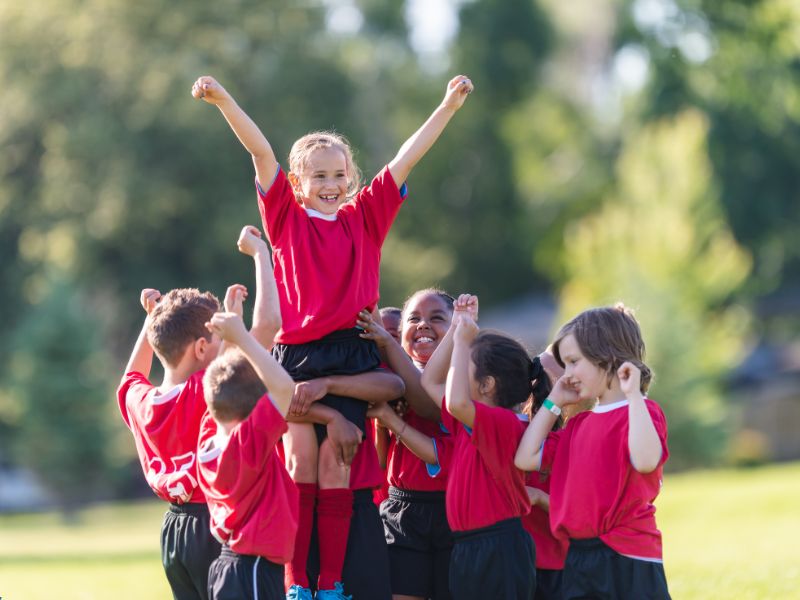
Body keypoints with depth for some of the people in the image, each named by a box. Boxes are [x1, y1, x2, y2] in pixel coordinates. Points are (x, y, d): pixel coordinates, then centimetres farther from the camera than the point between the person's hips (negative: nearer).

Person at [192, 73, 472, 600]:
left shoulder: (364, 218, 12)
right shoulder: (287, 216, 8)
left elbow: (406, 158, 9)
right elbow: (260, 151, -1)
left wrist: (448, 107, 6)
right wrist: (224, 101, -7)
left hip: (350, 354, 1)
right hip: (295, 353, -1)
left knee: (336, 462, -3)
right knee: (300, 457, -10)